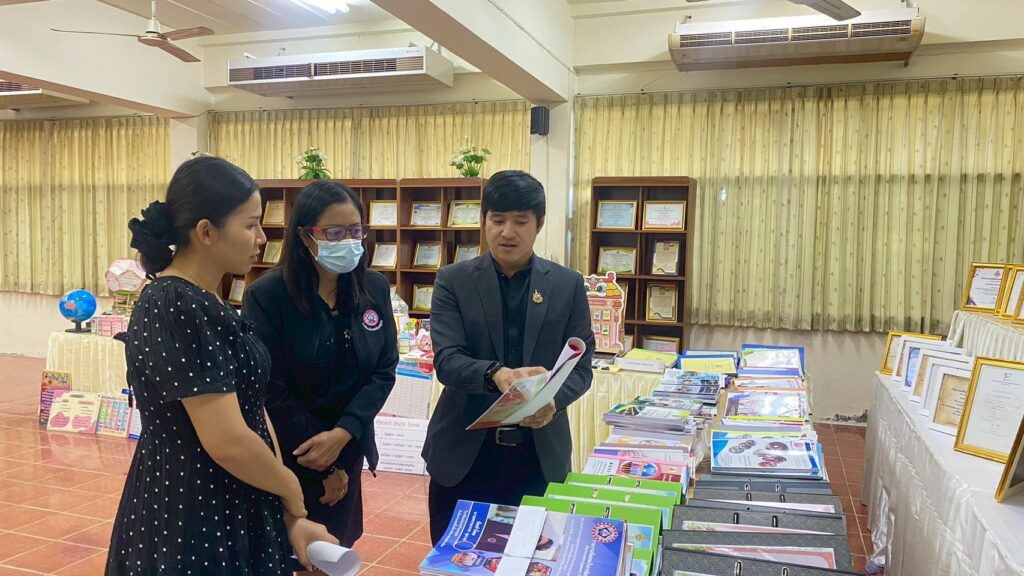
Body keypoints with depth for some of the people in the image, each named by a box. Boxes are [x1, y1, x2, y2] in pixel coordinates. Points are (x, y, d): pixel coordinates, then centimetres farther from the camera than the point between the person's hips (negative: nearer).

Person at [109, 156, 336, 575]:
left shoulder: (205, 303, 7)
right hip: (188, 522, -9)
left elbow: (250, 410, 5)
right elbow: (228, 442, -27)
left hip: (227, 511, 9)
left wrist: (291, 517, 2)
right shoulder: (176, 308, -23)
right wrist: (292, 493, -9)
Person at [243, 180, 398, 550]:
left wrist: (342, 434, -17)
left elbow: (384, 370, -2)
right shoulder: (267, 295, -16)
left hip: (348, 447, 4)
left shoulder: (375, 288, -3)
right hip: (285, 452, -3)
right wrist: (323, 466, -10)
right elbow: (271, 392, -15)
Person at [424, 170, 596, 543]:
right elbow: (446, 360, -11)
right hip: (463, 452, 0)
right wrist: (497, 375, -31)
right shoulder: (453, 281, -1)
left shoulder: (568, 285, 2)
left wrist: (553, 400, -21)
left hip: (539, 454, 1)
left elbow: (581, 365, 0)